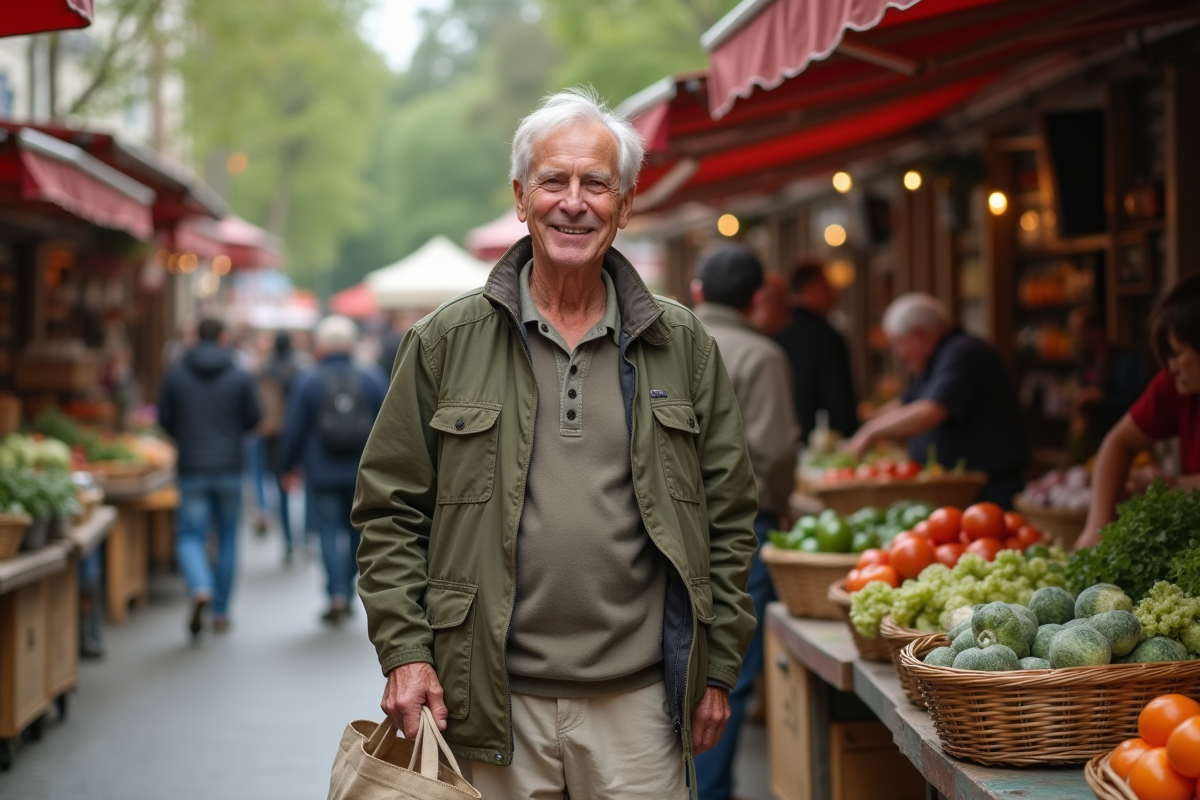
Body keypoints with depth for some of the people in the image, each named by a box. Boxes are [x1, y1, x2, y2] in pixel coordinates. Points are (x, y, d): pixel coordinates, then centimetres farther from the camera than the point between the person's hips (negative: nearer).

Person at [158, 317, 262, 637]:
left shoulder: (176, 373, -2)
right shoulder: (240, 377, -3)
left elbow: (164, 418, 3)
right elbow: (253, 418, 3)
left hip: (191, 467, 0)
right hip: (229, 467, 0)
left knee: (190, 536, 3)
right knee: (227, 538, 12)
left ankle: (200, 588, -26)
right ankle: (221, 612, 17)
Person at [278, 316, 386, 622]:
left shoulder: (308, 382, -4)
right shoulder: (372, 379, 2)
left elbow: (293, 430, -2)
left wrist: (287, 467, 9)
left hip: (323, 474, -2)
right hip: (363, 474, 2)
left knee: (329, 531, 1)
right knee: (358, 532, 14)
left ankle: (338, 594, -10)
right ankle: (348, 592, 17)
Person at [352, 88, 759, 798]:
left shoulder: (683, 345, 6)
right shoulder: (446, 342, 3)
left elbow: (729, 517, 8)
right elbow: (391, 510, 4)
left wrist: (719, 668, 4)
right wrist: (404, 651, -5)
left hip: (639, 705, 1)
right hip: (490, 706, 0)